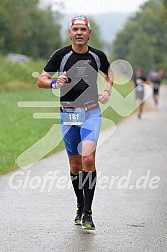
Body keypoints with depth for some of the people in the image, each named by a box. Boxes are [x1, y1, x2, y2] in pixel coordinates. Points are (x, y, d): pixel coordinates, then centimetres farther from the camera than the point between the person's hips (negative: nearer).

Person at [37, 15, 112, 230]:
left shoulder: (97, 56, 2)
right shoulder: (61, 55, -3)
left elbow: (109, 73, 23)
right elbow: (41, 80, 0)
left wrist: (107, 91, 6)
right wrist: (55, 82, -21)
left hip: (91, 113, -1)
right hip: (68, 113, 1)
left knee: (88, 159, -19)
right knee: (75, 165, 7)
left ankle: (87, 213, -14)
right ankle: (80, 207, 27)